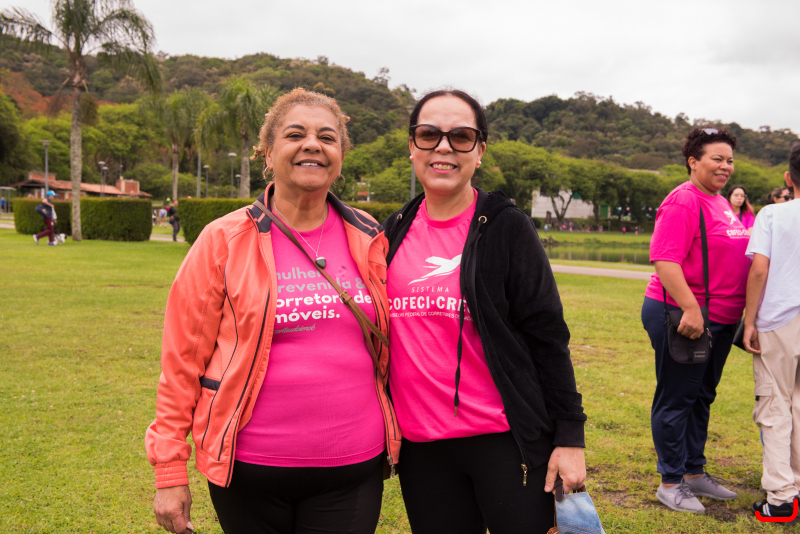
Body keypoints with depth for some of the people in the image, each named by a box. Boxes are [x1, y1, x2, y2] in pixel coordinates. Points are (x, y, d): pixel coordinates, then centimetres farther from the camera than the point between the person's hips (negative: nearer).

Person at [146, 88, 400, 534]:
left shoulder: (370, 240, 3)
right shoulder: (223, 242, -4)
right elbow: (183, 357, -3)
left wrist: (394, 437, 15)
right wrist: (170, 471, -4)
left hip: (352, 471, 2)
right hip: (250, 471, -1)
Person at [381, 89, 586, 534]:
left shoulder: (507, 227, -6)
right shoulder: (395, 232, 6)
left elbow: (548, 337, -7)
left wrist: (570, 436, -10)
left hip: (506, 441, -4)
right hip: (421, 447, 4)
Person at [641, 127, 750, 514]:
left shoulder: (720, 203, 15)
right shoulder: (683, 201, -15)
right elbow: (665, 259, -23)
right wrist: (690, 308, -28)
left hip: (720, 318, 10)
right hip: (682, 317, -10)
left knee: (701, 397, 18)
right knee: (676, 398, 1)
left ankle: (695, 473, 31)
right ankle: (671, 483, 12)